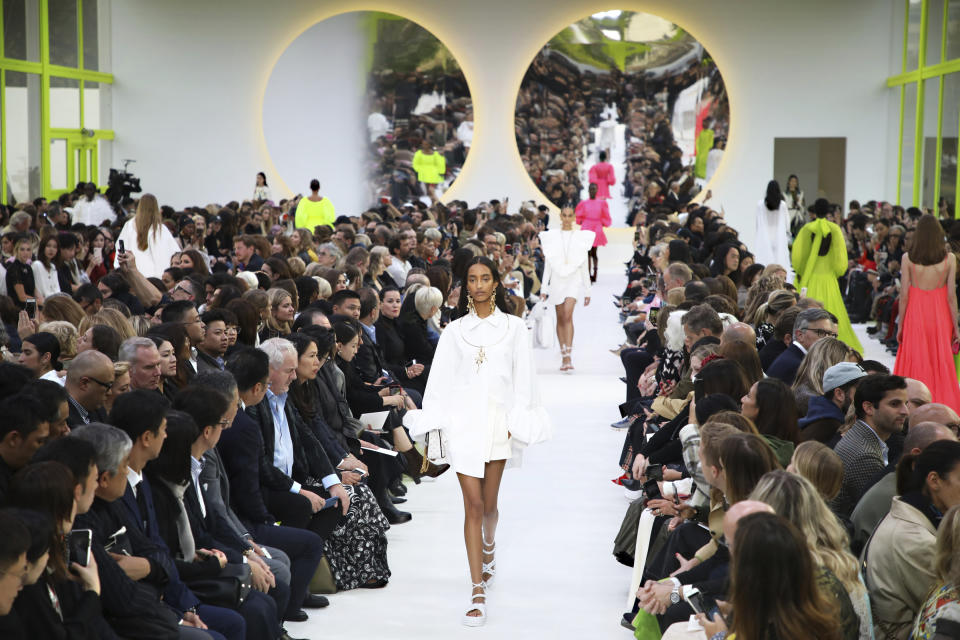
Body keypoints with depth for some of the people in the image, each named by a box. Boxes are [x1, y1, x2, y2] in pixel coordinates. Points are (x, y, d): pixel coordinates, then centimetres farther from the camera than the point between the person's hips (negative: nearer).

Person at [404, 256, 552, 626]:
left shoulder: (513, 328, 6)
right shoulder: (455, 331, 7)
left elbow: (523, 379, 3)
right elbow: (440, 382, 4)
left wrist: (519, 424, -4)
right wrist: (430, 427, -2)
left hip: (498, 422, 0)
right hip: (462, 422, 0)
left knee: (488, 502, 10)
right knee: (473, 504, -6)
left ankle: (488, 550, 45)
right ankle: (478, 593, -7)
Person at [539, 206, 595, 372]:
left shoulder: (582, 237, 5)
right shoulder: (551, 237, 7)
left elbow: (584, 265, 8)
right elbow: (547, 264, 7)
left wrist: (587, 290, 8)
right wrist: (544, 288, 1)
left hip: (574, 279, -2)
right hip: (557, 280, 2)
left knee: (568, 315, -19)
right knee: (560, 318, 6)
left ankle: (568, 356, -24)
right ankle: (563, 356, 14)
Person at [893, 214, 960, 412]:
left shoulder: (908, 258, -5)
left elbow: (904, 295, -4)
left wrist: (900, 325, 4)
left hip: (915, 314, 0)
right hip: (940, 315, 0)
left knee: (916, 364, 8)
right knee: (941, 365, 8)